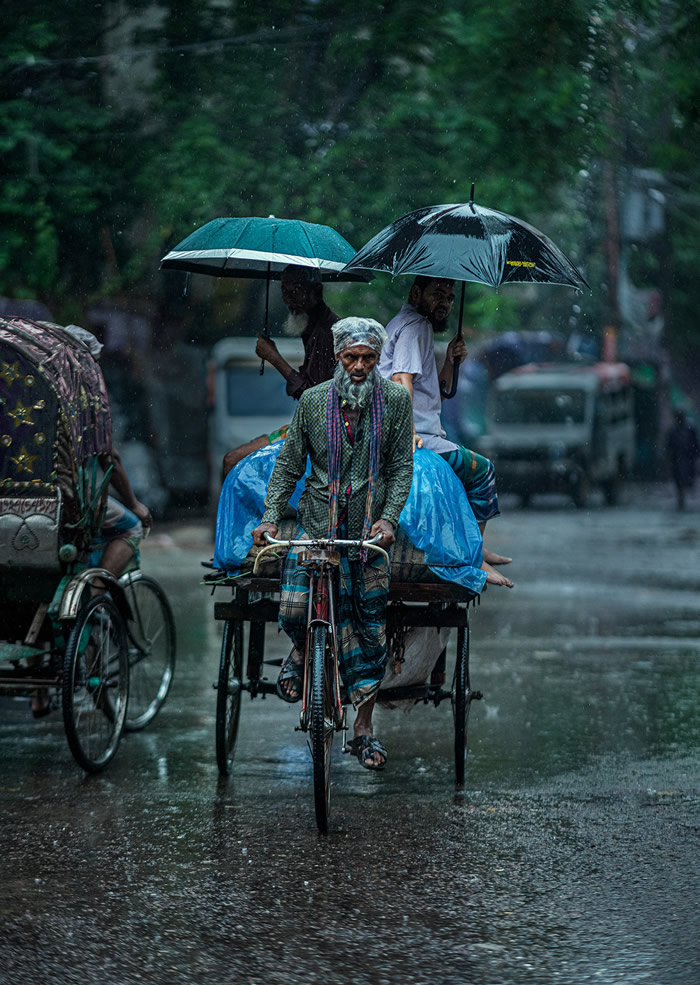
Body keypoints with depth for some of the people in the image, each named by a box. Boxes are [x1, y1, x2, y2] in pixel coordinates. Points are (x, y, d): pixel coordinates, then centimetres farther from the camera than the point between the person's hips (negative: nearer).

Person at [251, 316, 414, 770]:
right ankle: (304, 651, 19)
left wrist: (389, 517, -15)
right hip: (317, 522, 0)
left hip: (370, 528, 0)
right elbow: (289, 464, 6)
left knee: (370, 627, 1)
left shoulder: (395, 401, 1)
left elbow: (401, 467, -1)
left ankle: (365, 728, 10)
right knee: (293, 611, -18)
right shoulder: (313, 401, 3)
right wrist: (270, 517, -6)